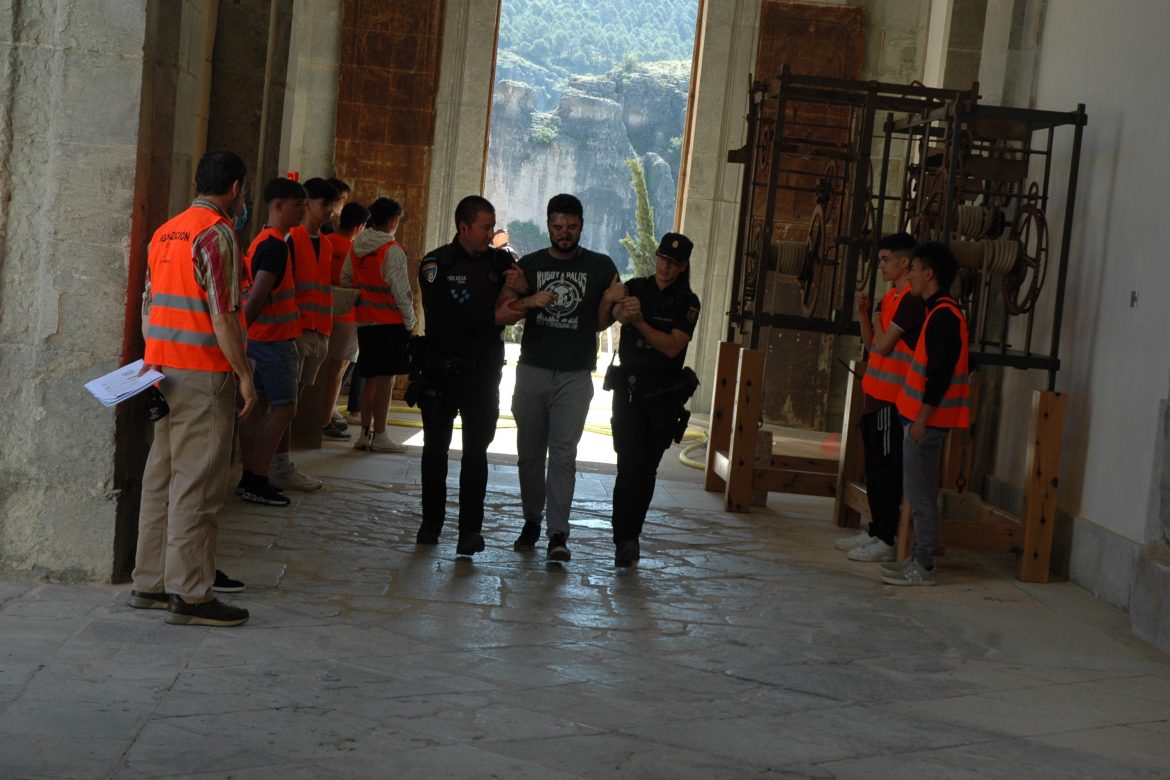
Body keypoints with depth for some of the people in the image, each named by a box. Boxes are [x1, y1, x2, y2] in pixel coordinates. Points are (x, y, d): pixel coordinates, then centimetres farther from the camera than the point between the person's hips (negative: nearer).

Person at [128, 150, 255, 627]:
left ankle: (150, 583, 18)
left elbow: (149, 306, 17)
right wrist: (244, 374, -12)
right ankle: (189, 594, -2)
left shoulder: (165, 232, 14)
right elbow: (223, 315, -17)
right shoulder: (217, 234, -12)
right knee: (197, 485, -5)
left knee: (161, 478, 12)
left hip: (164, 369, 9)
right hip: (204, 373, -9)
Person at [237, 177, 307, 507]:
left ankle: (249, 477, 16)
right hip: (274, 339, -10)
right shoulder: (276, 245, -18)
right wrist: (240, 333, -22)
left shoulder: (262, 240, 14)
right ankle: (258, 482, -4)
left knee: (259, 405, 12)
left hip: (260, 338, 10)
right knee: (284, 408, -5)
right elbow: (258, 295, -24)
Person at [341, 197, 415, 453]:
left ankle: (366, 432, 17)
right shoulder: (392, 251, -13)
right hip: (391, 322, -7)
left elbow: (345, 281, 11)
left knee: (370, 378, 13)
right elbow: (400, 290, -15)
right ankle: (379, 435, -1)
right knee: (386, 379, -3)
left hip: (365, 321, 7)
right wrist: (410, 321, -4)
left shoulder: (355, 248, 7)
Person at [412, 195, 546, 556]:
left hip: (482, 371, 2)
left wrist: (509, 293, -20)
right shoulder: (436, 263, -6)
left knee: (476, 451, -1)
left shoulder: (500, 262, 5)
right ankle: (431, 522, 19)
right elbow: (444, 315, -19)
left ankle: (471, 529, 2)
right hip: (440, 368, -1)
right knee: (435, 448, 8)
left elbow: (506, 313, 1)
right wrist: (493, 316, -21)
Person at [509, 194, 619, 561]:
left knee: (563, 455, -7)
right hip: (532, 369, 2)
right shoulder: (529, 265, 7)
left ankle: (558, 533, -7)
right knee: (529, 452, 7)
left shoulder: (601, 267, 4)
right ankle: (532, 520, 20)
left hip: (575, 375, -2)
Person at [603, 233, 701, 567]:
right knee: (630, 465, -12)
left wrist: (640, 322, -25)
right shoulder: (635, 288, 2)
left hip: (664, 396, 1)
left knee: (647, 469, 6)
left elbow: (673, 347, -14)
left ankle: (628, 538, 16)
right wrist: (609, 302, -27)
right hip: (628, 390, -1)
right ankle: (625, 540, -12)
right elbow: (598, 324, -7)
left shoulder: (687, 303, -2)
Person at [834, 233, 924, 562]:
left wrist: (877, 321, 1)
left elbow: (883, 345, -18)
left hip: (890, 397, -10)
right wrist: (864, 313, 4)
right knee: (874, 467, 15)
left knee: (886, 470, -5)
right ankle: (874, 531, 23)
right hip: (875, 394, 10)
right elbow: (870, 342, 19)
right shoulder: (890, 297, 15)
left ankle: (885, 541, -1)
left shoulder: (911, 300, -15)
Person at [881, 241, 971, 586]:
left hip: (927, 419, -10)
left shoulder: (944, 315, -16)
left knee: (920, 493, -6)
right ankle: (919, 559, 19)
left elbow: (940, 372, -21)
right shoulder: (940, 312, 16)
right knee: (920, 492, 13)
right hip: (922, 416, 10)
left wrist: (923, 417, -21)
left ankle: (923, 567, -2)